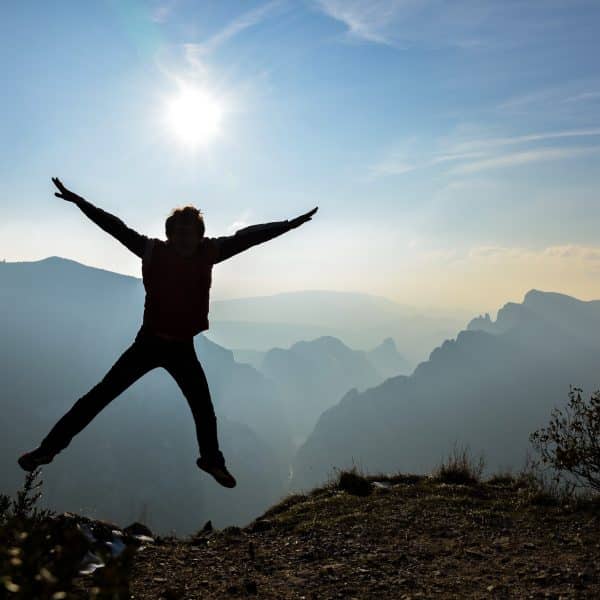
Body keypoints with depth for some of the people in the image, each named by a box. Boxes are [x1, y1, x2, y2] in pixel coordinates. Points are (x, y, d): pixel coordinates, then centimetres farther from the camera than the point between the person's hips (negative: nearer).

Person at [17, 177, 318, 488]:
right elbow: (115, 227, -8)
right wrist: (77, 200, -11)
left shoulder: (209, 253, -5)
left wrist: (292, 224, 1)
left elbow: (247, 236, -2)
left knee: (204, 409, 13)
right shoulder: (153, 250, -9)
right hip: (149, 342, -2)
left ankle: (212, 460, 38)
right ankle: (49, 447, 11)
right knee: (100, 395, -1)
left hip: (183, 348, 2)